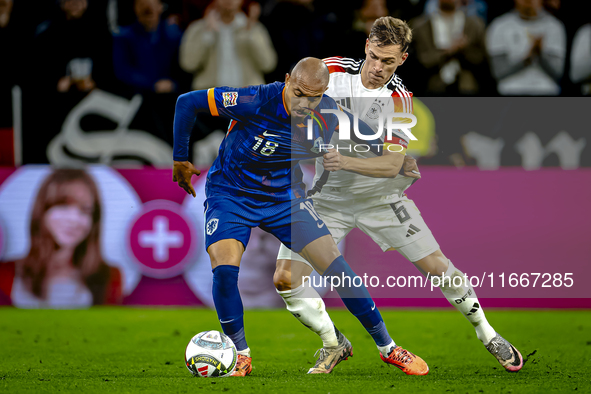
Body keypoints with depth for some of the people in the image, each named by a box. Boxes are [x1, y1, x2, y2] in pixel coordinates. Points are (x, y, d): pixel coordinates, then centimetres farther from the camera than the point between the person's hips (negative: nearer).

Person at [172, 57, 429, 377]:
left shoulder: (328, 115, -15)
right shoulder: (255, 102, -30)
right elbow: (187, 103, -21)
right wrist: (180, 160, -12)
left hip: (286, 196, 3)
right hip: (230, 194, -3)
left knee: (335, 265, -5)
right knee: (225, 269, -25)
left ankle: (387, 347, 9)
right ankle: (240, 354, -4)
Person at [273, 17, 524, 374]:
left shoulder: (399, 99, -17)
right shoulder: (333, 70, -12)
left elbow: (391, 165, -23)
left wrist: (347, 162, -39)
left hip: (381, 196, -1)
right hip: (329, 197, 1)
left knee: (437, 267, -2)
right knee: (286, 278, -13)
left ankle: (487, 334, 21)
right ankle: (333, 346, 8)